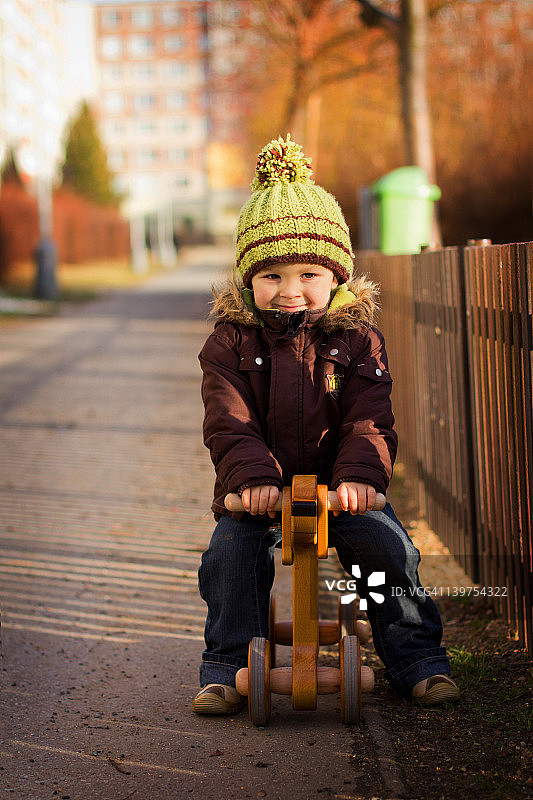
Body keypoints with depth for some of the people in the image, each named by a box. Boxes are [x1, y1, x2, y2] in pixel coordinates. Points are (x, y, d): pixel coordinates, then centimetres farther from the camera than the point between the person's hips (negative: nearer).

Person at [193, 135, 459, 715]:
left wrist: (359, 475, -27)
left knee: (387, 545, -18)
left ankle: (416, 657, 0)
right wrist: (254, 477, -28)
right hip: (258, 491, 0)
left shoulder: (357, 340, -1)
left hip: (339, 487, 0)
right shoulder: (231, 342, -2)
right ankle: (227, 666, -6)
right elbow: (229, 425, -11)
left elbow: (370, 422, -9)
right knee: (231, 549, -23)